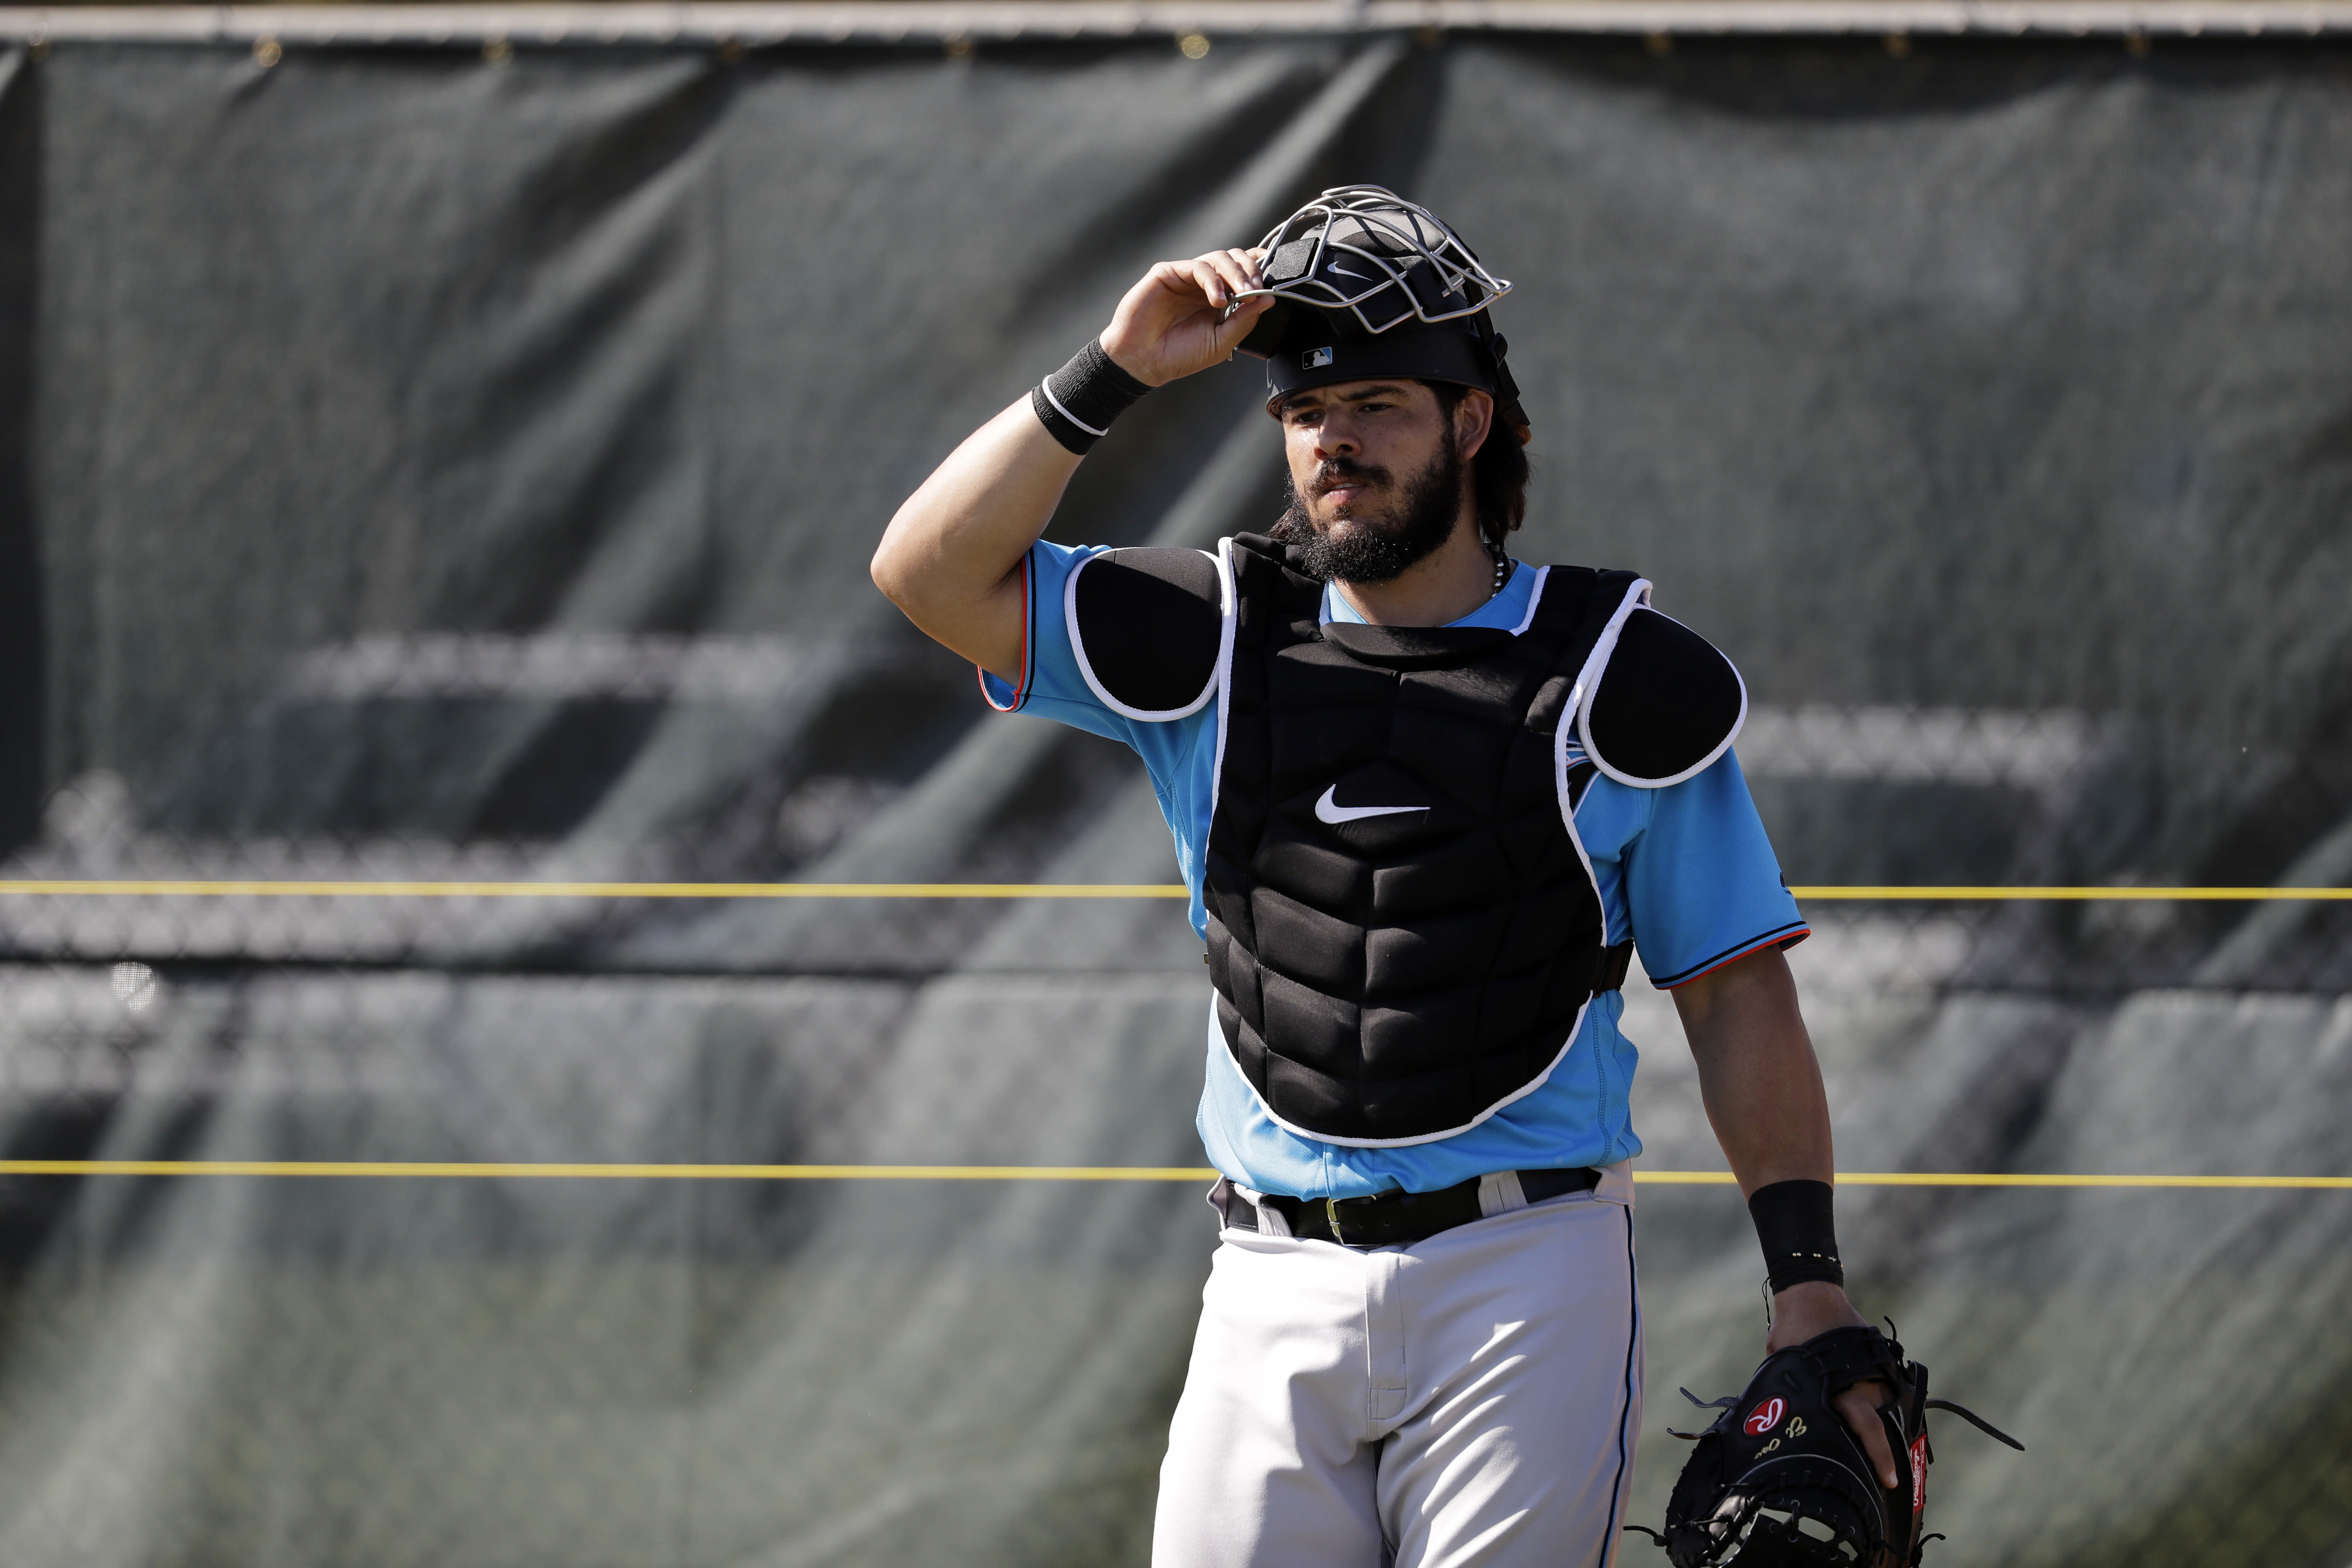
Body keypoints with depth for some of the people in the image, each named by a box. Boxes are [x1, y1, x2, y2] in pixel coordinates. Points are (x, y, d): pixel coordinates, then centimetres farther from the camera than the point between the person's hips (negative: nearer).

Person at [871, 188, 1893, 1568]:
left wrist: (1810, 1289, -6)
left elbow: (1738, 991, 3)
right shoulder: (1215, 643, 11)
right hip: (1275, 1285, 3)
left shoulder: (1619, 677, 3)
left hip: (1525, 1281, -3)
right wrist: (1115, 375, -5)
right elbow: (935, 574, 2)